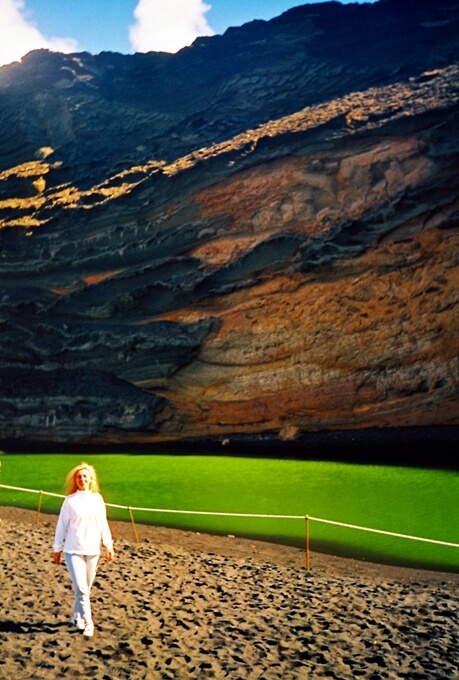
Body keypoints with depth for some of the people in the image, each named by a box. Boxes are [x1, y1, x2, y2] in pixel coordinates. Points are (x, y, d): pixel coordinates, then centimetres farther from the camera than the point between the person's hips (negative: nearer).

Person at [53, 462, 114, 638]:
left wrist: (109, 546, 6)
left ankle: (78, 617, 29)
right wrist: (57, 549, 1)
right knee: (81, 589, -9)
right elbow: (62, 526, -1)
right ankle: (88, 623, -2)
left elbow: (103, 524, 7)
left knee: (86, 589, 12)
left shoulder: (97, 499, 2)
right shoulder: (70, 501, -6)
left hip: (92, 550, 3)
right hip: (73, 550, -3)